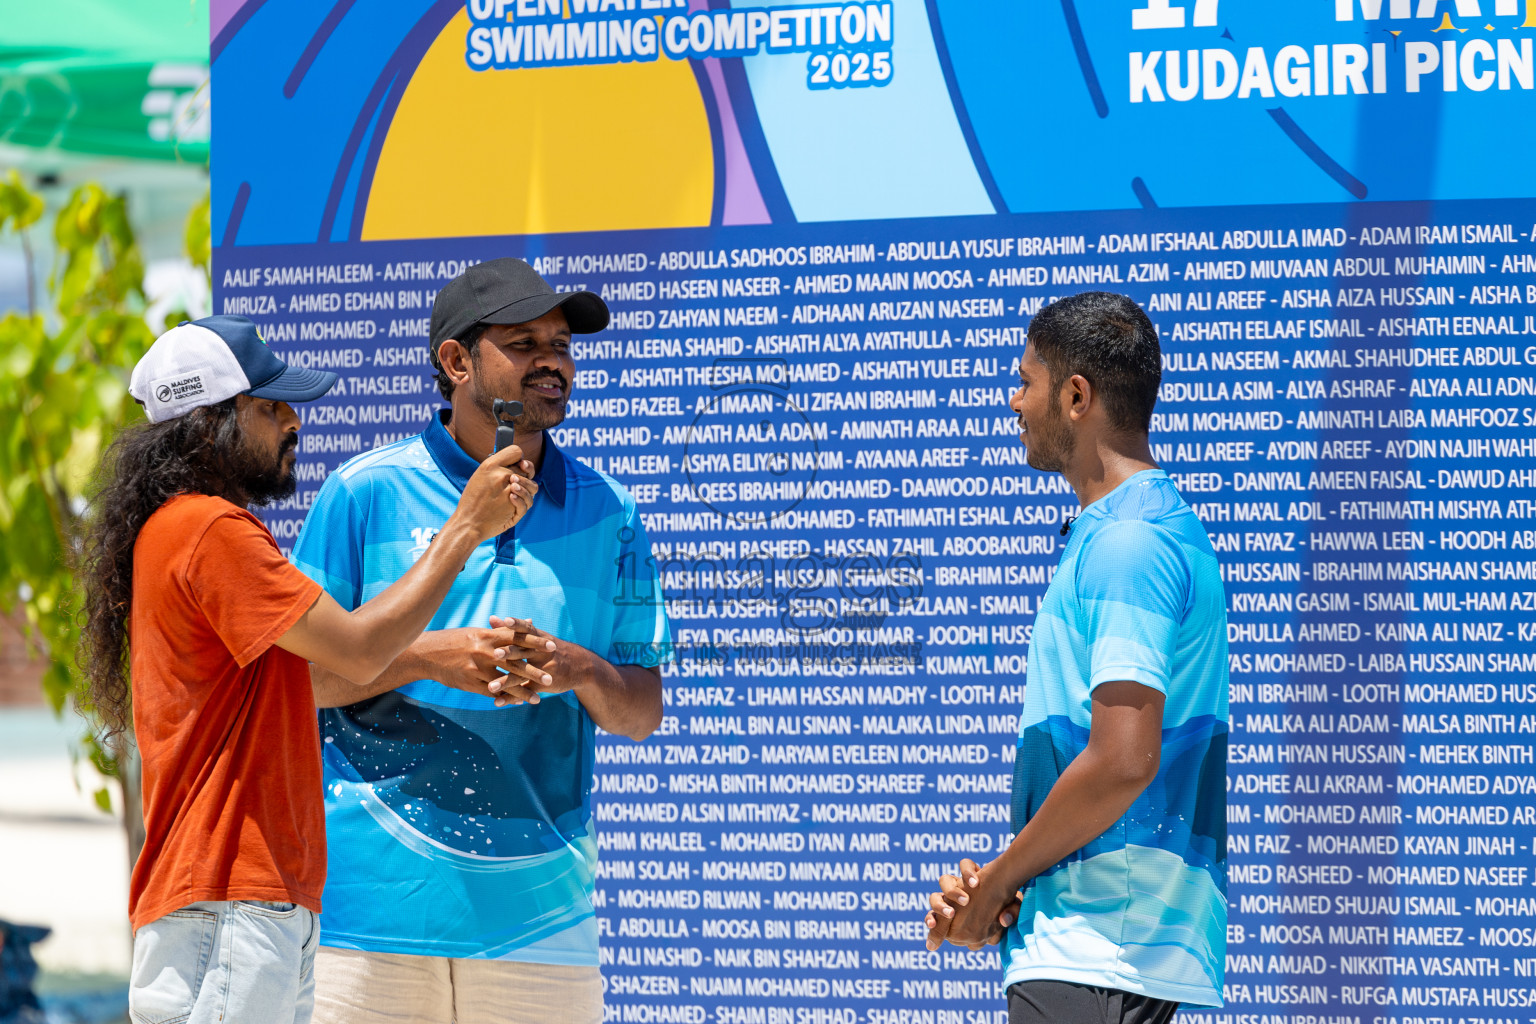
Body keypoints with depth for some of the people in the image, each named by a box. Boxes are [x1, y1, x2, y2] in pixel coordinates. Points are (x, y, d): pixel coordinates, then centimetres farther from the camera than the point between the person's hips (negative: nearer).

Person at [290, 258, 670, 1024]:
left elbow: (642, 716, 12)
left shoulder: (606, 514, 12)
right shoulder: (366, 493, 3)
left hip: (538, 905, 2)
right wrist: (429, 658, -12)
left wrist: (583, 672, -10)